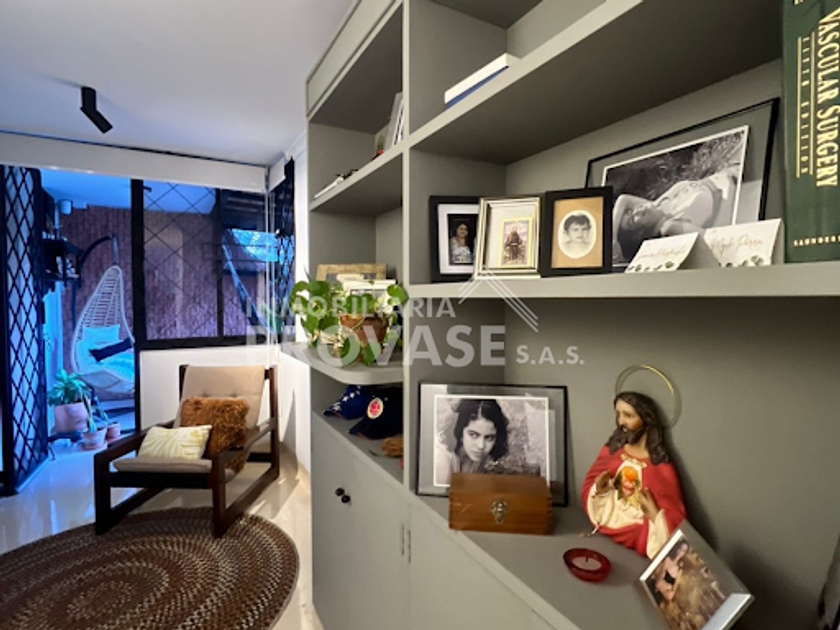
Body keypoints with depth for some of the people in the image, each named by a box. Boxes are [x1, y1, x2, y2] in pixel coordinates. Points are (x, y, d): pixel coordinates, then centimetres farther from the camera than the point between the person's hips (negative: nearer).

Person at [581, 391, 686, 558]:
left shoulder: (661, 466, -13)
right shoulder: (612, 449, -2)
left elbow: (674, 520, -7)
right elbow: (590, 483, 8)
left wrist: (654, 514, -24)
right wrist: (599, 490, -11)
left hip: (637, 541, -3)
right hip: (606, 530, 3)